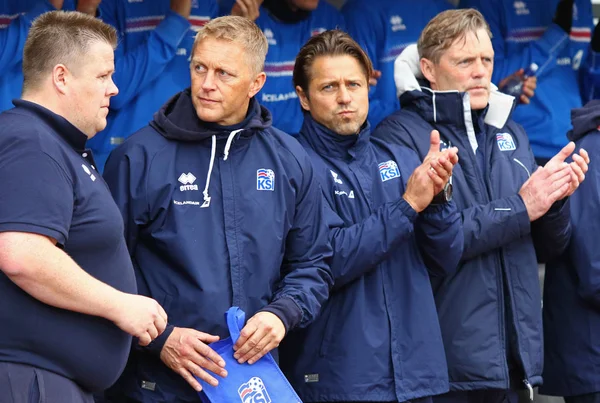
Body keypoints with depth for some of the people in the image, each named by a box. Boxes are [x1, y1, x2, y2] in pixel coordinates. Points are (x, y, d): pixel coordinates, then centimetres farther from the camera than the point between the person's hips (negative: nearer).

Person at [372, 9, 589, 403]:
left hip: (515, 358, 6)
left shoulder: (510, 133, 12)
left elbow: (546, 248, 16)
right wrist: (519, 208, -17)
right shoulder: (401, 135, -8)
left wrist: (555, 201, -5)